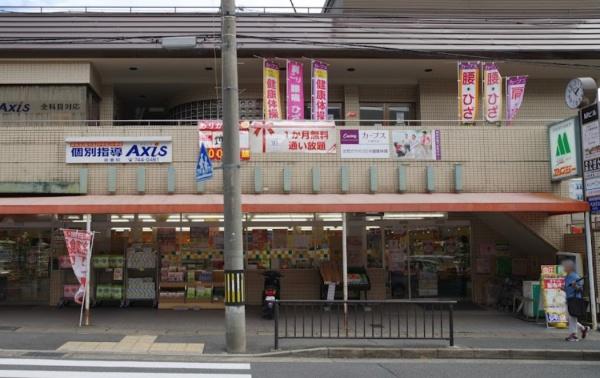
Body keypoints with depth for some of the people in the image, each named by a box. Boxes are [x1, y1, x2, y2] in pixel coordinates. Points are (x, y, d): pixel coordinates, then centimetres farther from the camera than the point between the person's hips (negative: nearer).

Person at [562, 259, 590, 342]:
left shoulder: (575, 277, -10)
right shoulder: (566, 277, 15)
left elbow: (581, 288, -11)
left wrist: (575, 286, -29)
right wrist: (564, 289, 7)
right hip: (569, 299, 9)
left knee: (572, 318, -7)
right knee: (570, 318, 13)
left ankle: (573, 335, -1)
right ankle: (583, 329, 26)